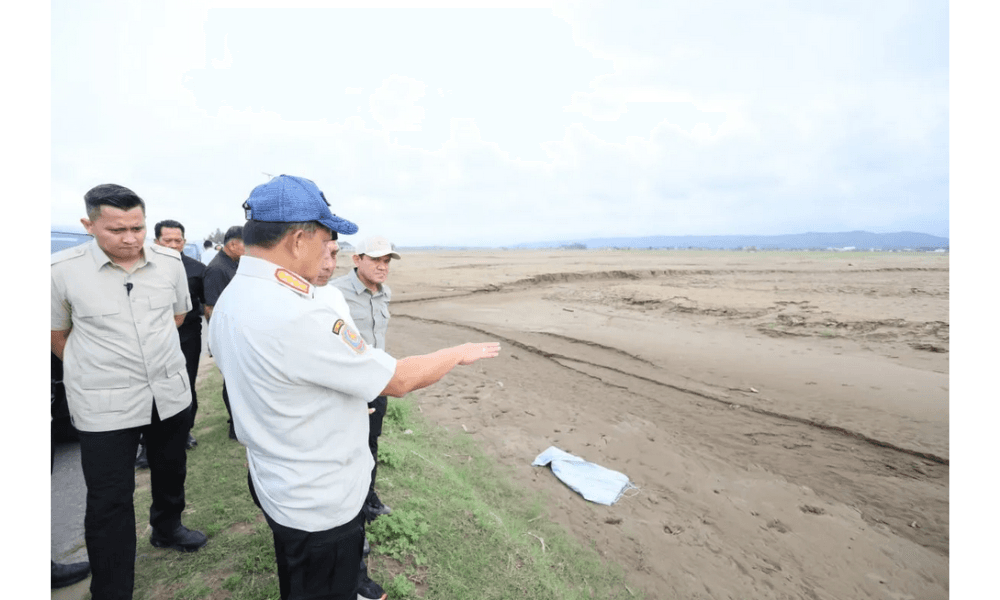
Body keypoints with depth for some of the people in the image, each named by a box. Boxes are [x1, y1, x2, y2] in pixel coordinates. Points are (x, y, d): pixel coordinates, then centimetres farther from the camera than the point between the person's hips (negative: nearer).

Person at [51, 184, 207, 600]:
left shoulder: (170, 261, -5)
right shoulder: (61, 269, -13)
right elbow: (56, 334, 2)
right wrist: (98, 368, 10)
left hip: (171, 392, 4)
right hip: (104, 405, -3)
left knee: (171, 471, 23)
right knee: (109, 500, 7)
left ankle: (166, 529, 50)